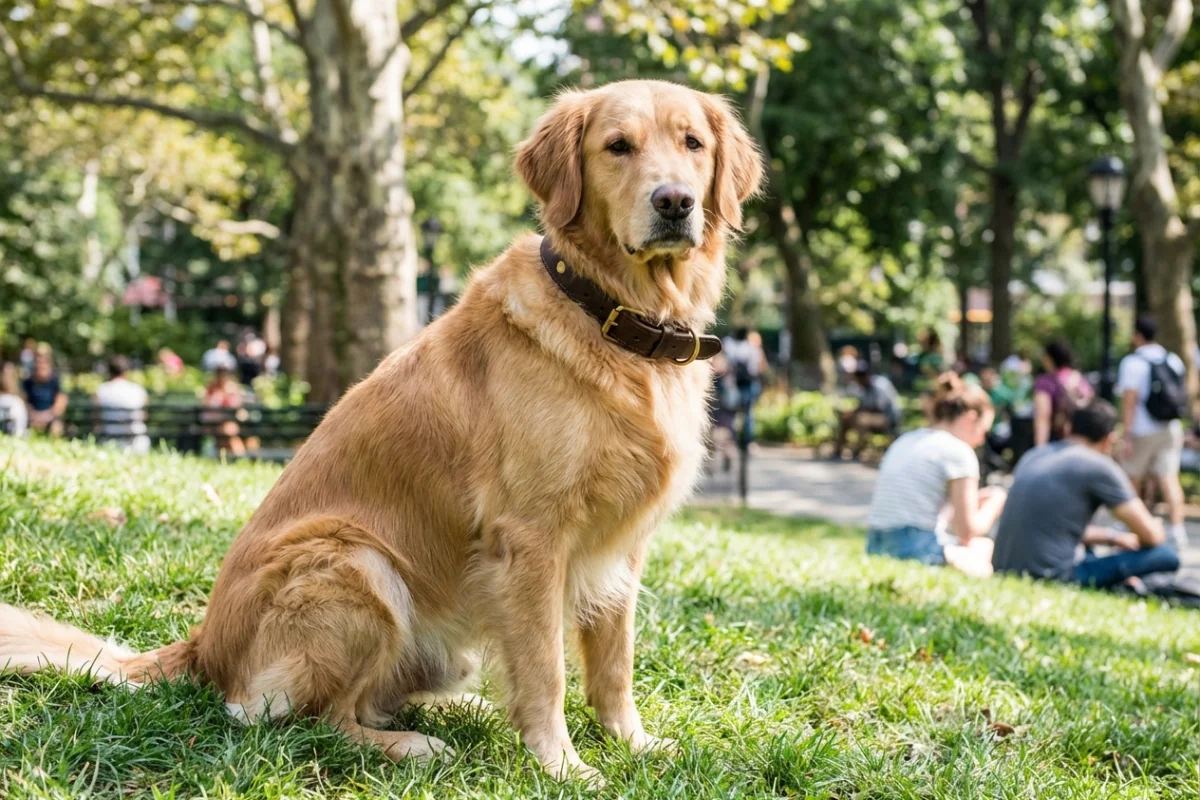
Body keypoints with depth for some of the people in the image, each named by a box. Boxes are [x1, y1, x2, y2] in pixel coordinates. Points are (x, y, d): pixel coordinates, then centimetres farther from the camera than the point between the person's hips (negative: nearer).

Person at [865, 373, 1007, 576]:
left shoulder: (904, 442, 18)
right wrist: (995, 502, 14)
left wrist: (972, 500, 22)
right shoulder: (959, 452, -4)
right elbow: (967, 532, -4)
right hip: (917, 549, -8)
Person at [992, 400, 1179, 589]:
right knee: (1167, 555, -2)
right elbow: (1151, 536, 0)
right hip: (1051, 580, -8)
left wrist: (1113, 537, 32)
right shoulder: (1099, 467, -4)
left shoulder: (1033, 456, 16)